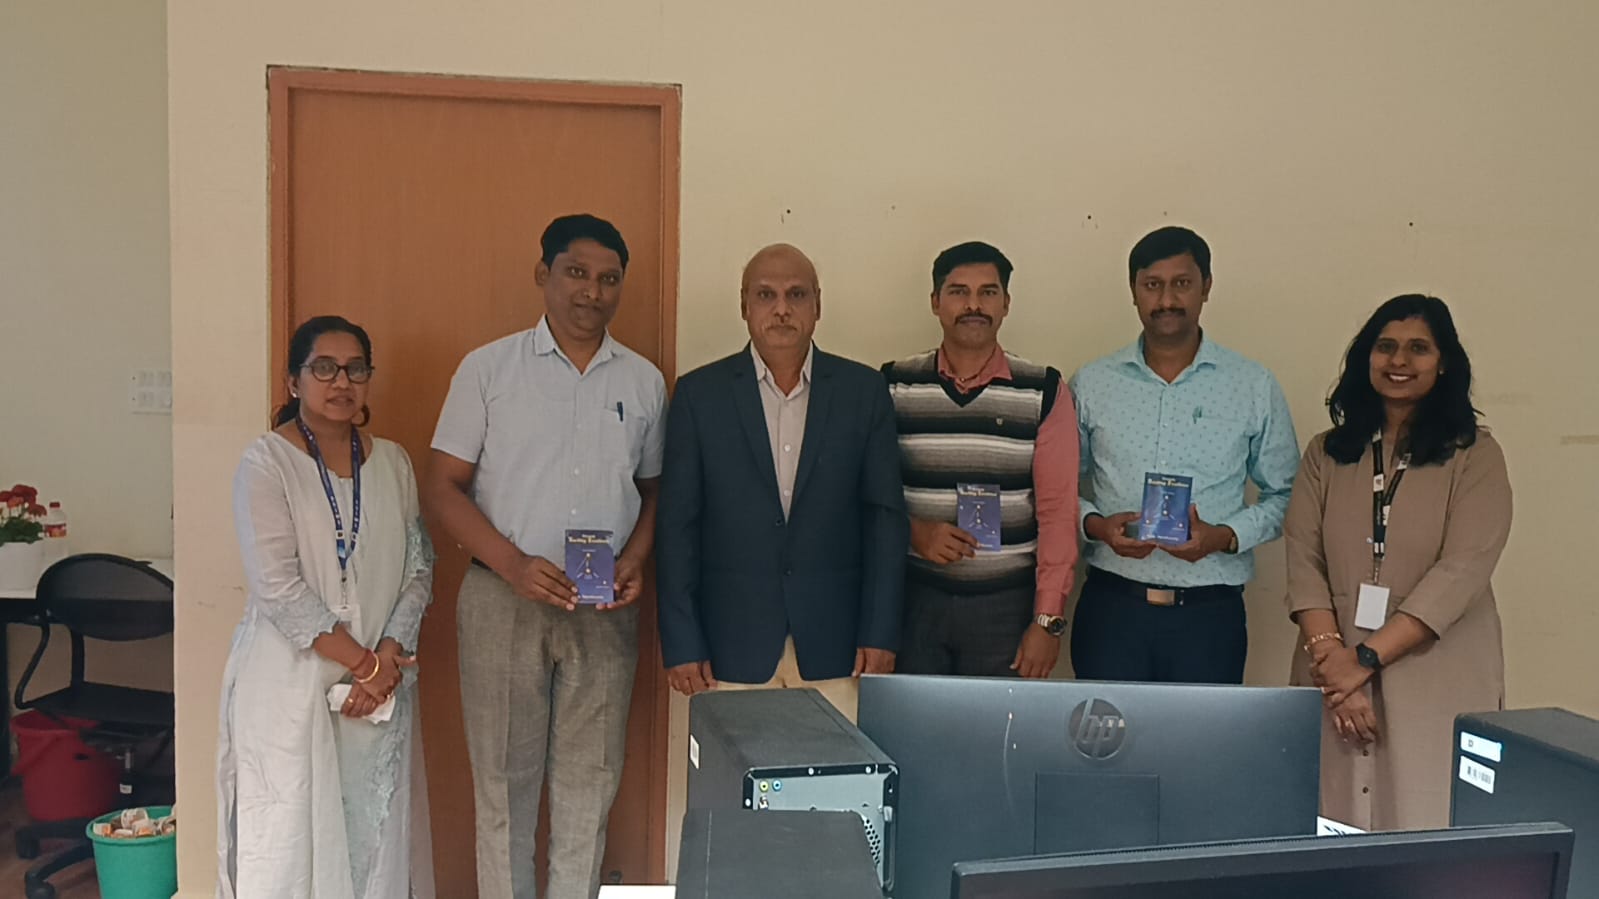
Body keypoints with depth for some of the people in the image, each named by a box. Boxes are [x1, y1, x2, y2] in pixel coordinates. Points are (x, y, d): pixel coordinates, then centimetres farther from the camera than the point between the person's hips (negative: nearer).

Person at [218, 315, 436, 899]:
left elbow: (419, 566, 6)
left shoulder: (391, 462, 8)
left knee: (374, 829, 7)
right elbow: (277, 586, -14)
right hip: (290, 681, -4)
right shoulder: (266, 463, -7)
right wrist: (360, 659, -14)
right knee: (289, 834, 2)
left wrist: (389, 657, -8)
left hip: (383, 682, 4)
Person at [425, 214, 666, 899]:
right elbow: (445, 488, -2)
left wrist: (634, 559, -5)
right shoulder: (489, 368, -1)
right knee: (505, 779, 7)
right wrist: (514, 565, -16)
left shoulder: (645, 382, 7)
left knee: (589, 782, 9)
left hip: (605, 610, 2)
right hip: (503, 601, -2)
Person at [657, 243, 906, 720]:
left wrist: (880, 634, -1)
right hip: (733, 647, 0)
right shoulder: (699, 393, 3)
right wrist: (682, 644, -3)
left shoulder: (862, 390, 5)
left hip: (835, 646, 1)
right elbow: (678, 525, 2)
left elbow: (885, 516, 5)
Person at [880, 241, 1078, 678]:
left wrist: (1048, 620, -7)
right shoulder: (894, 387, 4)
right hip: (914, 600, 1)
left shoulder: (1044, 393, 0)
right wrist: (912, 530, -13)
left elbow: (1058, 511, -2)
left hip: (1007, 605, -1)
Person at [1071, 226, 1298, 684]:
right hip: (1110, 606, 0)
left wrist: (1226, 536, -10)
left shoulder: (1254, 387, 3)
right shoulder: (1091, 384, 4)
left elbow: (1284, 493, 7)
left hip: (1209, 612, 0)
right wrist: (1094, 524, -10)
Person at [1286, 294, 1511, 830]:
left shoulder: (1475, 456, 0)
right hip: (1335, 678, 2)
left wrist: (1365, 658, -16)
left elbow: (1460, 572, -10)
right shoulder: (1327, 453, 9)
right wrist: (1330, 655, -14)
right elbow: (1303, 562, 1)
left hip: (1436, 684, -2)